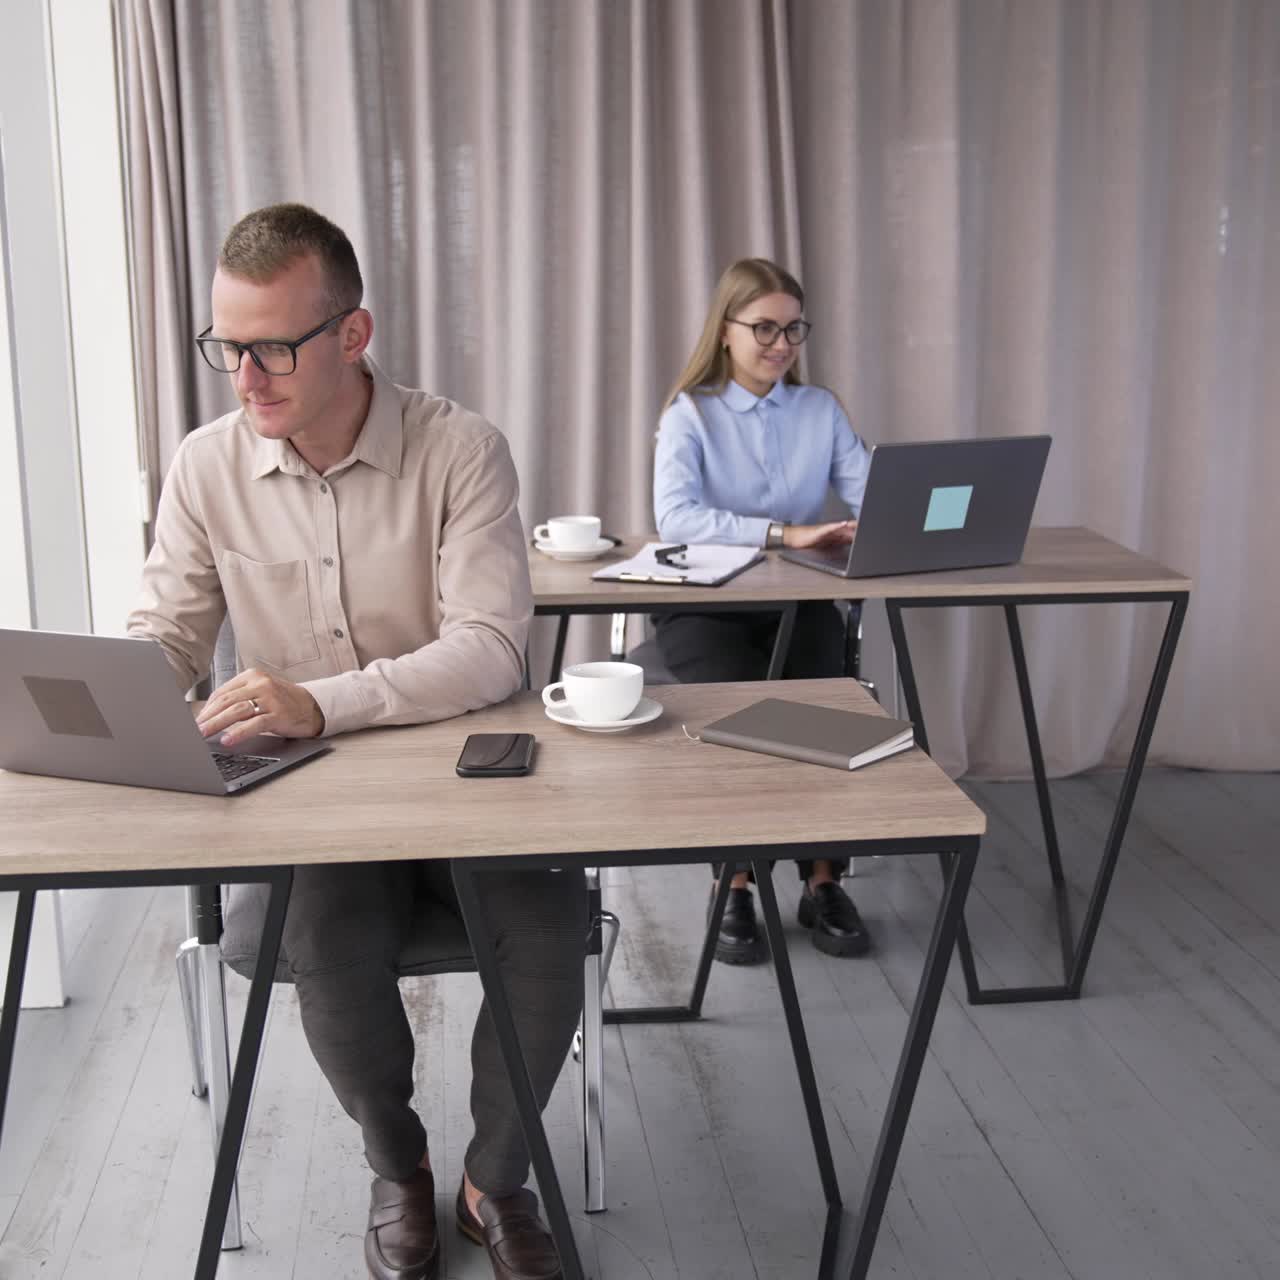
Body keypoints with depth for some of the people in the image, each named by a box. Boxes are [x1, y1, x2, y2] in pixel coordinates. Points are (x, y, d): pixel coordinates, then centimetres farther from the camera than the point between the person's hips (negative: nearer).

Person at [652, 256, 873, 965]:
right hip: (705, 605, -3)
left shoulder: (820, 409, 10)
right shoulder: (689, 413, -1)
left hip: (799, 602, 3)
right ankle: (733, 883, -16)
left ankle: (824, 880, -13)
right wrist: (784, 533, -29)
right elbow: (675, 518, -19)